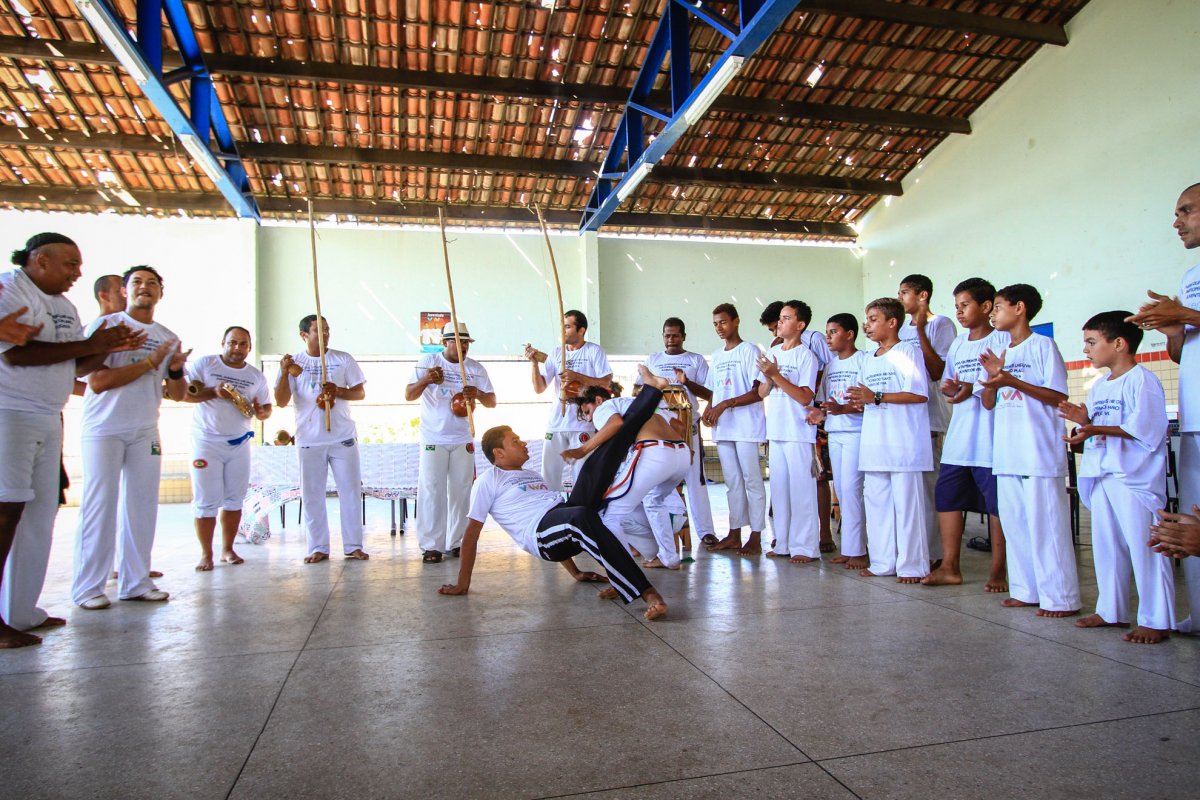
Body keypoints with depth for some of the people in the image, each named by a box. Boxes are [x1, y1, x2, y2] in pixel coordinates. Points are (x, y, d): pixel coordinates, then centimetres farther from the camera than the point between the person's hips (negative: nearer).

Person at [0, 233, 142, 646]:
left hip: (48, 419, 9)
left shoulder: (65, 307, 18)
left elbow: (79, 367, 18)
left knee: (41, 512, 8)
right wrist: (87, 345, -16)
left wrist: (108, 348, -1)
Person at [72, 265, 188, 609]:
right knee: (100, 505, -4)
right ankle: (88, 587, 4)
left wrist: (176, 371, -8)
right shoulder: (105, 326, -3)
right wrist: (150, 362, -17)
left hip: (145, 432, 5)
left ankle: (135, 582, 12)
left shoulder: (168, 338, 11)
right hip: (104, 429, -5)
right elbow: (97, 381, -13)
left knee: (142, 505, 4)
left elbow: (178, 394, 13)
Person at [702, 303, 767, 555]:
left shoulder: (749, 351, -4)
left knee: (752, 480, -3)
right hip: (722, 428, 7)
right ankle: (734, 534, 16)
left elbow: (759, 391, -11)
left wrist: (725, 405, -17)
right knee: (732, 482, 10)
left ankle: (755, 538, 2)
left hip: (746, 426, -7)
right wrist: (708, 410, 2)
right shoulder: (717, 356, 18)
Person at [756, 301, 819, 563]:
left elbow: (805, 397, -13)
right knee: (779, 487, 10)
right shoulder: (772, 353, 12)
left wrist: (776, 374, -17)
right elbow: (762, 393, 14)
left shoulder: (806, 356, -7)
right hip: (776, 431, 7)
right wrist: (768, 378, -7)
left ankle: (805, 547, 5)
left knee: (801, 487, -3)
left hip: (799, 433, -6)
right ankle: (783, 544, 19)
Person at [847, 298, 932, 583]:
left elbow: (920, 394, -14)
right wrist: (859, 401, 2)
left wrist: (876, 397, -17)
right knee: (875, 501, 9)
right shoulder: (868, 359, 19)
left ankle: (912, 566, 5)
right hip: (874, 442, 8)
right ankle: (882, 562, 18)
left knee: (906, 502, -4)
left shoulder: (907, 352, -4)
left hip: (903, 442, -8)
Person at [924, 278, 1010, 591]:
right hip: (958, 437, 7)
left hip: (992, 437, -7)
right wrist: (950, 389, -5)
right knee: (947, 495, 7)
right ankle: (950, 567, 15)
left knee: (997, 501, 0)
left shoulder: (1002, 339, -3)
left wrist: (974, 388, -23)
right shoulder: (958, 344, 16)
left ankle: (998, 571, 11)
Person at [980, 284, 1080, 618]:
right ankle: (1026, 590, 17)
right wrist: (993, 378, -4)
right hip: (1007, 452, 7)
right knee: (1014, 521, 9)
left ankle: (1060, 597, 1)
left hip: (1039, 451, -7)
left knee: (1046, 522, -6)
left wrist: (1012, 381, -19)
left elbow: (1058, 396, -9)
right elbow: (989, 402, 16)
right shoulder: (1002, 354, 17)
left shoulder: (1043, 345, -3)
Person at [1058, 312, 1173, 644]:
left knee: (1144, 547, -4)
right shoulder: (1098, 386, 16)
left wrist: (1096, 429, -24)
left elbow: (1144, 428, -19)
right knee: (1106, 546, 14)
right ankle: (1111, 611, 25)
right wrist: (1083, 418, 1)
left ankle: (1156, 621, 4)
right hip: (1101, 476, 9)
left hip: (1135, 478, -9)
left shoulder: (1142, 380, -10)